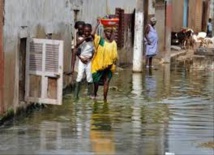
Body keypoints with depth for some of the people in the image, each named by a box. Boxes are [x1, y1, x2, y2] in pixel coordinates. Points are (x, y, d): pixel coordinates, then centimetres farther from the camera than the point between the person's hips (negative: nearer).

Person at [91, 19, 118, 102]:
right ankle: (94, 95, 36)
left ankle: (105, 99, 7)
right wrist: (98, 24, -25)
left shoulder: (113, 43, 2)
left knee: (106, 82, 0)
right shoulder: (100, 40, -5)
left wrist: (113, 64, -7)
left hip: (108, 66, 1)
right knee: (96, 81, 10)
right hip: (99, 64, -1)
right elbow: (93, 34, -23)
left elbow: (115, 55, 3)